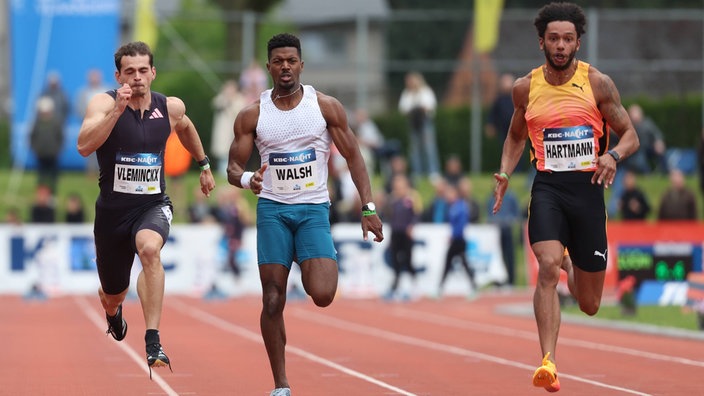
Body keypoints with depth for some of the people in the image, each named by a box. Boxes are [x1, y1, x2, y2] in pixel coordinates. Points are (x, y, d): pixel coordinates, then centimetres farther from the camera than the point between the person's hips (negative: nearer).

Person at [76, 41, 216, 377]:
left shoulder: (171, 107, -2)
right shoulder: (104, 103, -13)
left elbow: (185, 128, 24)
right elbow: (84, 146, -31)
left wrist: (204, 165, 31)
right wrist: (117, 110, -37)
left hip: (153, 205, 0)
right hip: (112, 209, 0)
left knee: (150, 248, -36)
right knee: (113, 295, 17)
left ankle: (153, 343, -36)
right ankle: (112, 312, 59)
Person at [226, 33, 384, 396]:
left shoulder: (326, 106, 0)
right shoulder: (252, 115, 2)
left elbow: (353, 157, 3)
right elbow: (233, 168, 5)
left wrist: (368, 207, -5)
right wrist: (246, 180, -20)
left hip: (314, 208, -1)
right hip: (272, 209, 1)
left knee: (322, 295, -17)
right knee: (273, 300, -5)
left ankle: (310, 272, 21)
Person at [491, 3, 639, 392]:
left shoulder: (597, 83, -2)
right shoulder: (526, 87, 4)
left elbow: (630, 135, 2)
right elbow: (516, 136, 20)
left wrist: (613, 155, -20)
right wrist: (505, 174, 3)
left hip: (588, 187, 0)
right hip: (547, 187, 0)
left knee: (590, 304, 9)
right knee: (547, 266, -27)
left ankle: (571, 271, 48)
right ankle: (548, 363, -26)